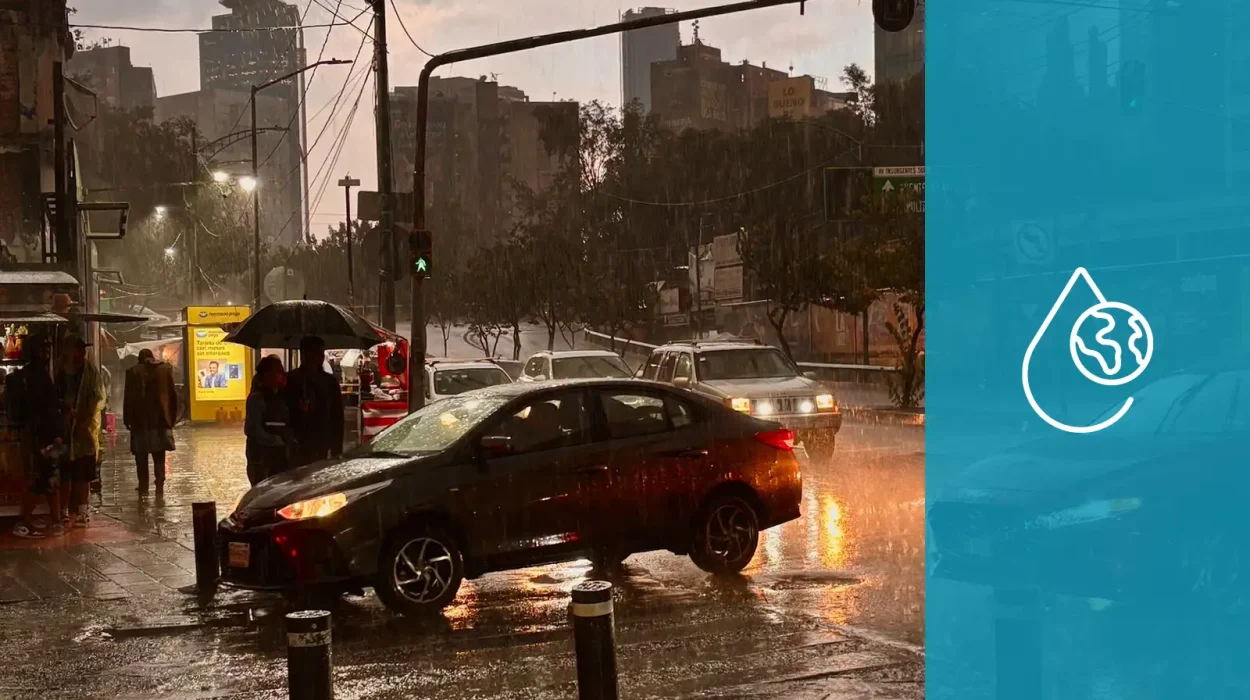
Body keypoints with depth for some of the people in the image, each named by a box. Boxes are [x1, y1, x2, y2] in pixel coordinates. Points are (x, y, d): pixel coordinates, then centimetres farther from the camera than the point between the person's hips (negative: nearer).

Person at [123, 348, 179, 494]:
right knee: (159, 456, 7)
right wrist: (173, 416, 9)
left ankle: (143, 488, 6)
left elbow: (129, 397, -4)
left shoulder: (133, 372, -3)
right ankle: (160, 486, -3)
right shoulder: (166, 368, 3)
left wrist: (127, 419, 2)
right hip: (160, 418, 2)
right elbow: (173, 394, 3)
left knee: (141, 456, 7)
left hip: (140, 419, -1)